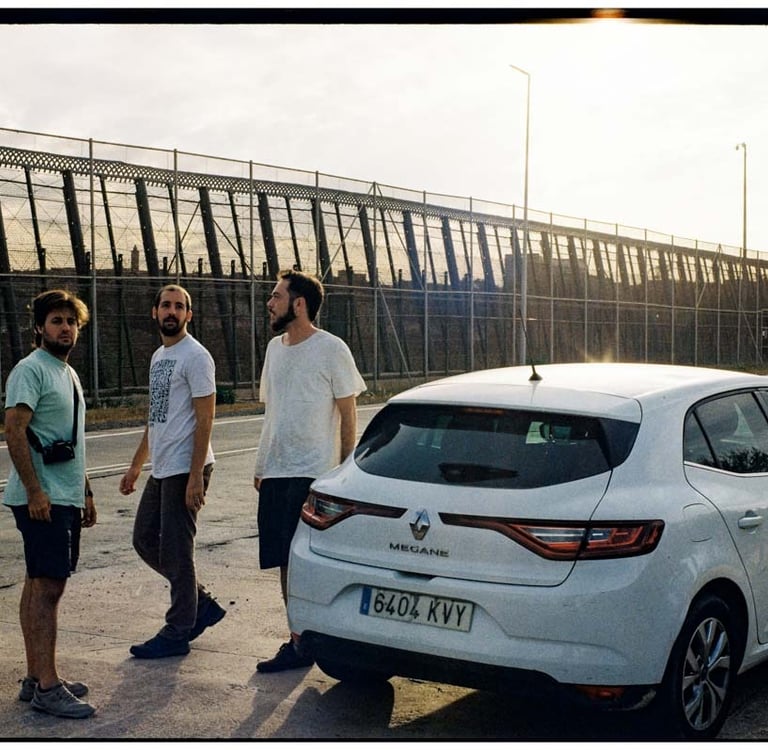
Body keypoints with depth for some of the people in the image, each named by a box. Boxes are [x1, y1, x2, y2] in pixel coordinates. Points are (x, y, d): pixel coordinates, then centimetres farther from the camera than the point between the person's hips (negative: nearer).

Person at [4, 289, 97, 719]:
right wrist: (35, 490, -23)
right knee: (47, 587, -9)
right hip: (43, 499, -9)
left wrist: (86, 492, 23)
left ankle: (37, 678, 18)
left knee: (41, 586, 12)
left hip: (66, 498, 9)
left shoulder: (68, 373, 19)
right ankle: (46, 687, -6)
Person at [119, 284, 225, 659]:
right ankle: (202, 604, 24)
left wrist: (195, 476, -23)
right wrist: (135, 466, 22)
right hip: (160, 469, 10)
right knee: (145, 540, 14)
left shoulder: (195, 356, -12)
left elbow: (205, 419, -17)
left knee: (175, 550, -4)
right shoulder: (158, 357, 17)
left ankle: (177, 634, 8)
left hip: (185, 469, -10)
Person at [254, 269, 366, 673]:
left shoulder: (332, 350, -7)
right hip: (274, 473, 7)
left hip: (313, 473, -7)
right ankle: (299, 639, 18)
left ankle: (302, 643, 4)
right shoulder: (275, 347, 13)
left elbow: (347, 416, -5)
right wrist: (261, 466, 18)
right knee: (285, 562, 9)